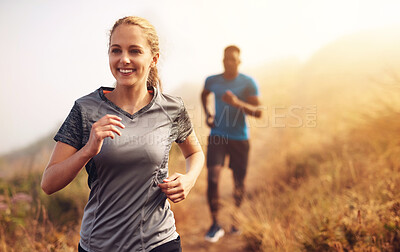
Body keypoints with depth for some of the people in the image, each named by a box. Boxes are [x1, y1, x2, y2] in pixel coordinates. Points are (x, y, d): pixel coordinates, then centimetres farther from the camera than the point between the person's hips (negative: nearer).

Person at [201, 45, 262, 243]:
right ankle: (215, 225, -5)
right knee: (212, 176, -16)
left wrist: (237, 103, -26)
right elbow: (204, 95, 27)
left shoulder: (248, 83, -5)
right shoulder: (212, 81, 4)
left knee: (239, 183, 8)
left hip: (239, 139, -1)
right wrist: (208, 114, 11)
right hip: (217, 136, 1)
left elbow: (258, 113, -10)